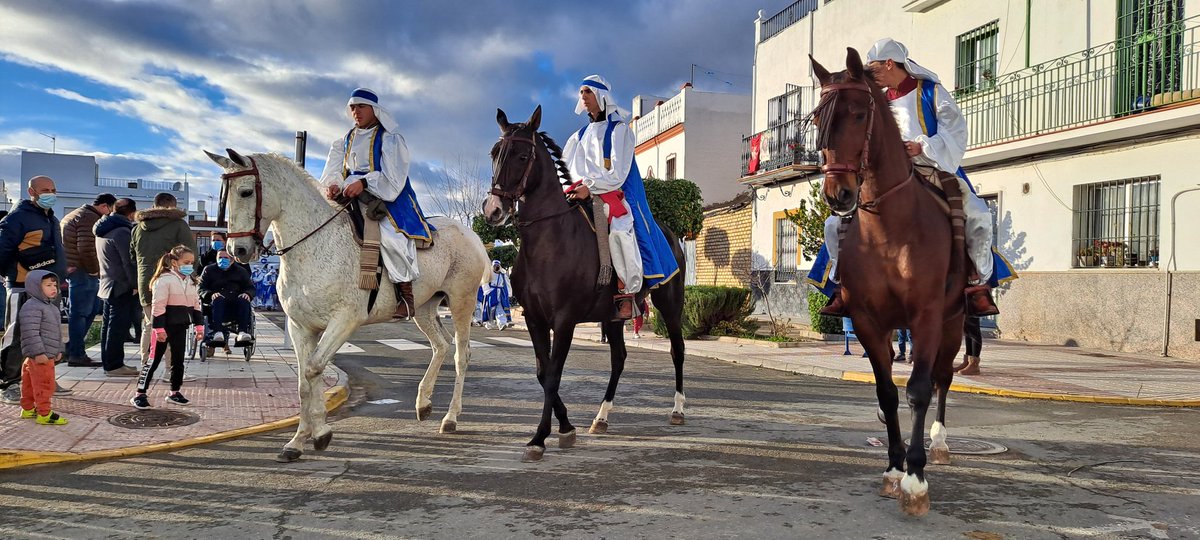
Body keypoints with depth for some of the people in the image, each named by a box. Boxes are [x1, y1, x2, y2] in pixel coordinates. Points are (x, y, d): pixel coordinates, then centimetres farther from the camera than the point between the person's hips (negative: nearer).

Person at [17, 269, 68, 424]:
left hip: (49, 354, 10)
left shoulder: (51, 306, 17)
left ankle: (28, 408, 29)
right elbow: (30, 332, -23)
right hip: (39, 356, -10)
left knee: (30, 383, 20)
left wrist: (58, 350, 23)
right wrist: (38, 352, -26)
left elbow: (56, 331, 25)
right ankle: (44, 413, 0)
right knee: (44, 384, -6)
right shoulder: (31, 307, -17)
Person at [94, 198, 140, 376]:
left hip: (107, 285, 10)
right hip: (123, 287, -10)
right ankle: (114, 365, -6)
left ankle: (109, 363, 20)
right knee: (118, 327, -7)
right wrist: (136, 285, -15)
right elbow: (129, 261, -19)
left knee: (110, 326, 14)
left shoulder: (103, 231, 16)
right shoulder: (122, 231, -16)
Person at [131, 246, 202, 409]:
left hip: (180, 326, 7)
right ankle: (140, 394, 4)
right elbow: (158, 306, -16)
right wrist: (159, 328, -19)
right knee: (154, 359, -3)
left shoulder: (192, 281, 10)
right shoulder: (164, 280, -13)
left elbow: (196, 305, 15)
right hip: (165, 326, -7)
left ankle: (175, 392, 24)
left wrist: (199, 325, 9)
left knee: (178, 360, 12)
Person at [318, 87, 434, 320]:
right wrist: (333, 185, -15)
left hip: (389, 198, -7)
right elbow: (336, 170, 9)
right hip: (354, 200, 7)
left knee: (390, 234, -33)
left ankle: (406, 294, -21)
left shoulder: (389, 138, -1)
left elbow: (392, 177, -12)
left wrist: (363, 183, -27)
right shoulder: (345, 141, 19)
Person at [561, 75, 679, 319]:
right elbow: (566, 168, 18)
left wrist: (590, 187, -20)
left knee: (620, 229, -35)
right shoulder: (580, 136, 23)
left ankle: (627, 293, -29)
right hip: (584, 195, 6)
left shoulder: (619, 129, 4)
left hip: (616, 195, -6)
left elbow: (617, 173, -8)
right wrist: (574, 187, -3)